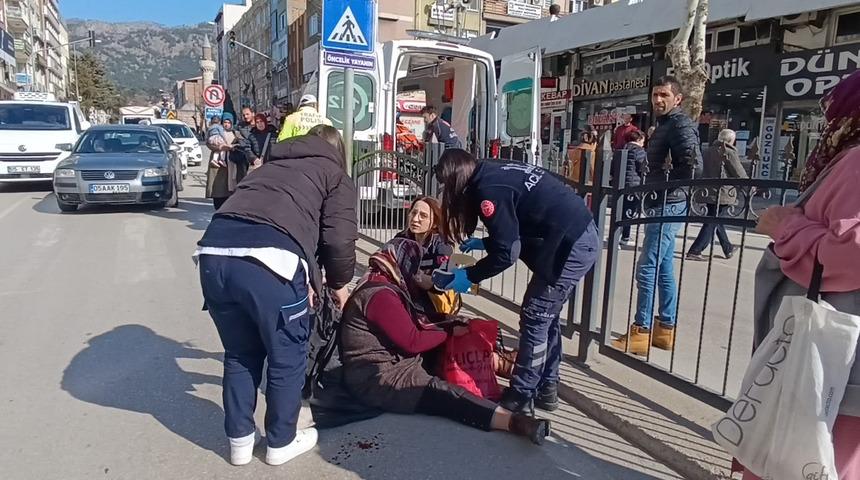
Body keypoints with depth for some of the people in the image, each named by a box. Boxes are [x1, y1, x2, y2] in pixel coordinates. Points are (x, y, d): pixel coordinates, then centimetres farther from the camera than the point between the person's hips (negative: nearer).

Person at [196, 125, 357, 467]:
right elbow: (339, 240, 6)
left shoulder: (272, 165, 36)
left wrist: (307, 279, 38)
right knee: (288, 355, 17)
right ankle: (281, 442, 33)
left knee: (240, 353, 25)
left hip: (214, 250, 6)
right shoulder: (337, 176, 20)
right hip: (268, 258, -6)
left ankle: (239, 440, 37)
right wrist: (339, 283, 25)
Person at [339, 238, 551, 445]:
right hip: (377, 378, -12)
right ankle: (514, 421, -40)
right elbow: (412, 341, -20)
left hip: (389, 363, 12)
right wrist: (450, 332, -8)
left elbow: (408, 329, 11)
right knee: (440, 392, -27)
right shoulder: (380, 295, -21)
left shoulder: (379, 285, 12)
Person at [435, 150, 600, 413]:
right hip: (585, 236, 10)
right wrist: (484, 243, 25)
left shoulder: (488, 189, -14)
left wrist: (469, 276, -5)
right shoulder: (495, 173, 13)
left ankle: (521, 396, 12)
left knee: (534, 320, 0)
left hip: (571, 246, -10)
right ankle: (546, 389, 27)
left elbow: (507, 253, -15)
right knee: (546, 316, 17)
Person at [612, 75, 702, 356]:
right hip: (661, 206, 10)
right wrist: (654, 185, 8)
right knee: (664, 269, 13)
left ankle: (641, 332, -3)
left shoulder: (680, 125, -11)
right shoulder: (665, 125, 19)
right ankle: (666, 329, 21)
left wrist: (665, 185, -15)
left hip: (668, 206, -10)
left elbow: (694, 166, -24)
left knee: (647, 269, -9)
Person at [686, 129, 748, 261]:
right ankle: (694, 251, -10)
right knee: (712, 223, -5)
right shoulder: (729, 152, -9)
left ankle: (728, 249, 33)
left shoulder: (709, 150, 9)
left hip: (708, 191, 8)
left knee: (716, 220, 18)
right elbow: (739, 173, -4)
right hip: (722, 194, -8)